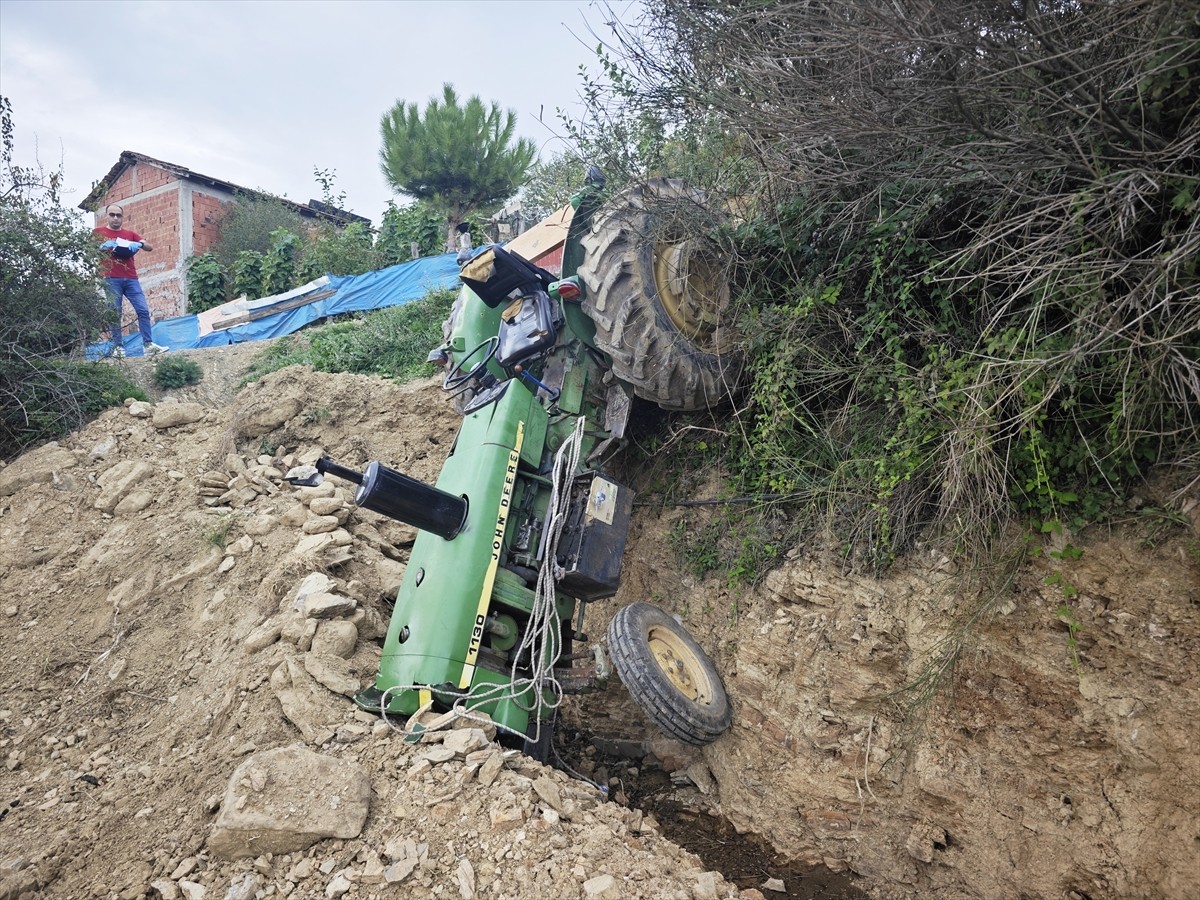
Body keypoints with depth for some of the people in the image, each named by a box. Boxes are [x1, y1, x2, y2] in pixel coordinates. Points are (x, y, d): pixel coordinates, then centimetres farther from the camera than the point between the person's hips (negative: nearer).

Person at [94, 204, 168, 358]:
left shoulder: (130, 234, 18)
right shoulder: (98, 232, 10)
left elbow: (149, 247, 11)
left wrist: (139, 244, -11)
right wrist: (102, 246, -16)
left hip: (131, 278, 3)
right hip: (111, 279, -3)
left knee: (143, 310, -5)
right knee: (115, 313, -5)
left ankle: (148, 344, -3)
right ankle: (118, 347, -2)